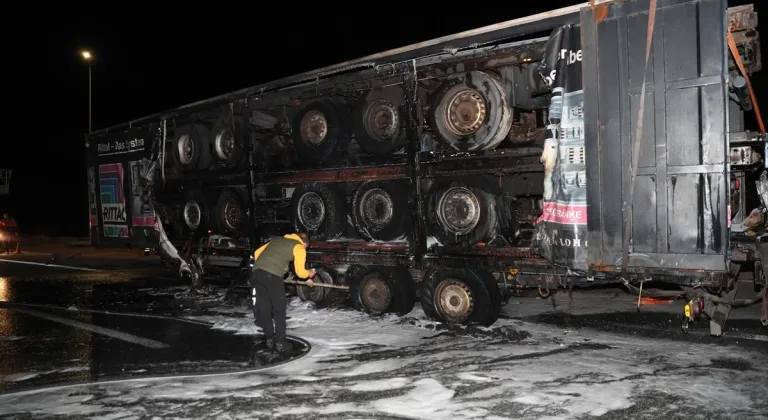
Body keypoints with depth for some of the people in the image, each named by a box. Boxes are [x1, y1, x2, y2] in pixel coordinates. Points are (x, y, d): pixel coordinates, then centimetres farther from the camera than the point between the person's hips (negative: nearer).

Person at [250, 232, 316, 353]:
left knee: (264, 308, 14)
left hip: (256, 272, 6)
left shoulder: (277, 239, 30)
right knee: (279, 309, 6)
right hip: (272, 275, -6)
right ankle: (280, 342, 8)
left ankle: (269, 339, 22)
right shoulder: (299, 247, 11)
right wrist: (309, 273, 28)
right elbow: (300, 272, 8)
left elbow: (257, 253, 29)